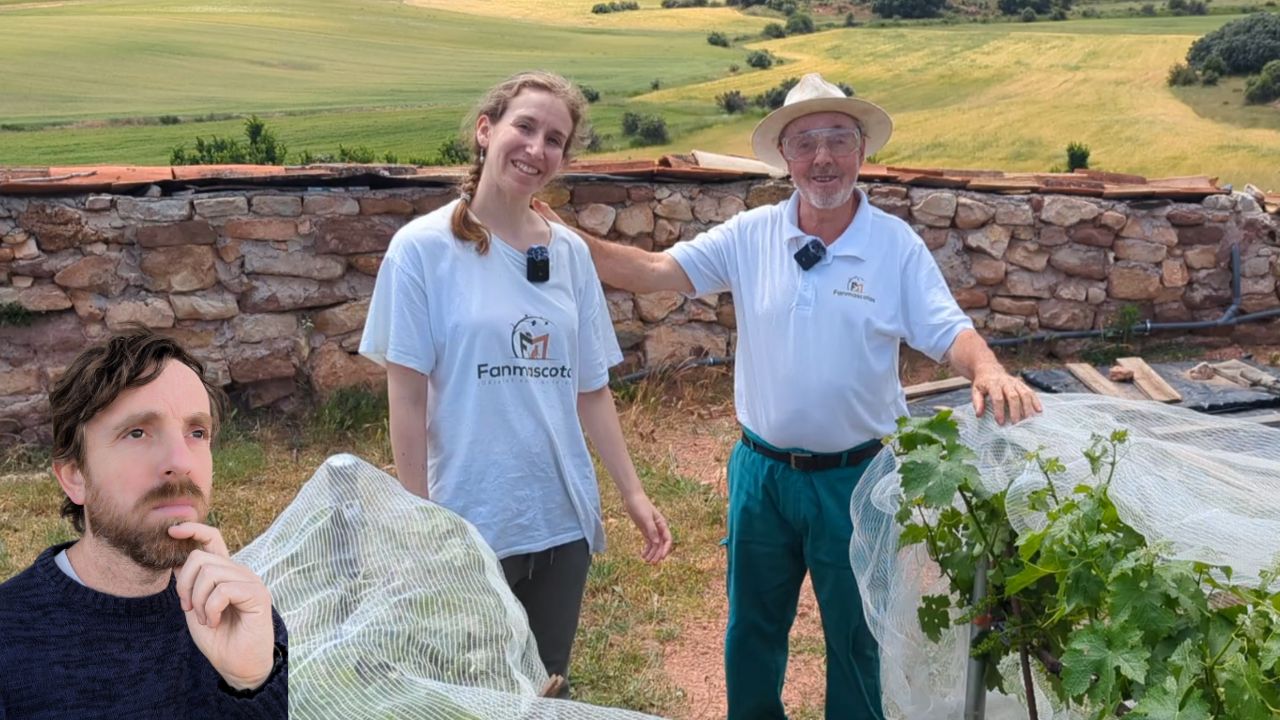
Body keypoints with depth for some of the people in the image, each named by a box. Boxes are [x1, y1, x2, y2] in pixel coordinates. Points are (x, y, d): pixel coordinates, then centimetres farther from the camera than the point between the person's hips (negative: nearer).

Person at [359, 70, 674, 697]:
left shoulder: (570, 253, 3)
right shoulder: (423, 248, -9)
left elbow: (590, 390, 6)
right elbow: (407, 398, -9)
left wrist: (633, 493, 3)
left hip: (562, 517, 4)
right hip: (468, 522, -3)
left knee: (550, 686, 18)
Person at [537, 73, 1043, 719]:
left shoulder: (897, 245, -8)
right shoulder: (750, 235, -4)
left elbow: (949, 332, -10)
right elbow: (655, 271, -8)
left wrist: (989, 371, -32)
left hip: (854, 476, -2)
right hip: (762, 470, 2)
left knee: (854, 635, 16)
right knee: (752, 627, 20)